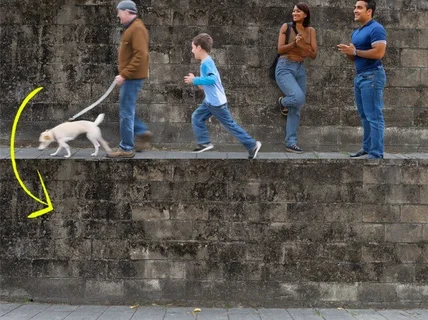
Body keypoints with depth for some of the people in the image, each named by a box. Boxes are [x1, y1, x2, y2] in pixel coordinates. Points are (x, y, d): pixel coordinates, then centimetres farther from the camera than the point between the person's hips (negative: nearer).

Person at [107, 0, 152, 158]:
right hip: (130, 77, 10)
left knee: (126, 112, -5)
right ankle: (142, 132, 21)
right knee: (126, 109, 16)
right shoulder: (132, 28, 15)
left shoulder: (137, 29, -16)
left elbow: (140, 56, -24)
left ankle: (126, 148, 1)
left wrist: (124, 75, -23)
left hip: (132, 78, -10)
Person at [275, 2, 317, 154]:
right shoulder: (286, 27, -3)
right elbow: (280, 50, -7)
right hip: (285, 68, -5)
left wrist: (303, 46, -15)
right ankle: (283, 102, 10)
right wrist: (294, 43, -22)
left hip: (300, 69, 5)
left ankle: (291, 142, 13)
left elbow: (314, 55, 2)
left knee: (296, 109, 5)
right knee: (298, 98, -26)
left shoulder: (310, 31, 6)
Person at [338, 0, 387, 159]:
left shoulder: (376, 29, -11)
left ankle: (376, 154, -5)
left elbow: (379, 53, -22)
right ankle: (367, 147, 20)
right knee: (364, 116, 13)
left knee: (374, 117, -7)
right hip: (359, 76, 9)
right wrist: (347, 52, -1)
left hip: (372, 76, -9)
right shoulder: (356, 32, 17)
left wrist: (354, 51, -15)